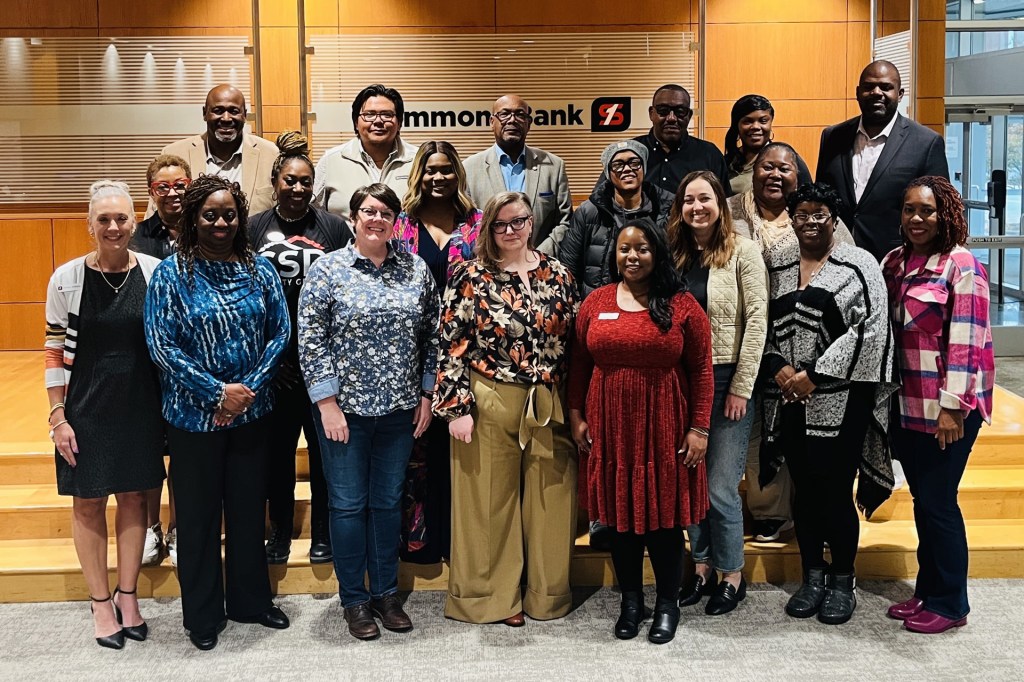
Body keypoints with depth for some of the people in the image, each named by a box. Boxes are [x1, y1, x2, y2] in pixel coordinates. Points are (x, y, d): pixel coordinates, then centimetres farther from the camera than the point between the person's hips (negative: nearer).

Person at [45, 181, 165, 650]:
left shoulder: (155, 272, -4)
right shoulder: (67, 278, -7)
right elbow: (55, 352, -3)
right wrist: (58, 417, -6)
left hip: (140, 404, 1)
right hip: (86, 405, -1)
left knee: (133, 496, 11)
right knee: (88, 502, 8)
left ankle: (127, 596, 26)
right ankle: (100, 602, 22)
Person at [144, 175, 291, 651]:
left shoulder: (260, 270, 2)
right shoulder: (172, 273, -7)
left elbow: (280, 333, 1)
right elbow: (162, 346, -12)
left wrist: (249, 388, -11)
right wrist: (218, 392, -15)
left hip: (252, 411, 3)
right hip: (194, 415, -3)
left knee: (249, 507, 14)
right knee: (198, 514, 9)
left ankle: (251, 600, 31)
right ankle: (202, 614, 24)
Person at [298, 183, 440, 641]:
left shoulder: (416, 270, 4)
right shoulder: (328, 270, -5)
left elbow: (432, 336, 8)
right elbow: (311, 341, -8)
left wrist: (426, 395, 4)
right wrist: (327, 403, -12)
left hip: (400, 408, 3)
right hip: (345, 408, -3)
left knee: (389, 501, 13)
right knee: (349, 503, 7)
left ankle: (386, 592, 27)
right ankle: (354, 599, 21)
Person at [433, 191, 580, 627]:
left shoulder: (556, 273, 7)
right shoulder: (470, 277, -3)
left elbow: (574, 338, 11)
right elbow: (452, 346, -6)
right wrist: (457, 407, -11)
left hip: (549, 407, 3)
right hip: (489, 406, -3)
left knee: (549, 500, 9)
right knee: (490, 500, 5)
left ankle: (548, 593, 25)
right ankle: (492, 596, 20)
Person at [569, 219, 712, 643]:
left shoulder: (682, 305, -4)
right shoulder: (596, 303, 4)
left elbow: (701, 369, -4)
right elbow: (580, 364, 8)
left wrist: (699, 428, -7)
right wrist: (576, 415, 3)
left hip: (663, 428, -2)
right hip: (610, 427, 2)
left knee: (664, 513, 6)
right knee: (620, 512, 10)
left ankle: (667, 604, 22)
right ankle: (630, 600, 26)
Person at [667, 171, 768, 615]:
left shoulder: (743, 251, -6)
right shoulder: (675, 254, 7)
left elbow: (757, 320, -9)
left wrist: (740, 388, -12)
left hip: (727, 379, -5)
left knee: (720, 487, -2)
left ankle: (733, 576, 17)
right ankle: (702, 567, 27)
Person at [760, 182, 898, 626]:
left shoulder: (859, 265, -1)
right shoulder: (776, 264, 12)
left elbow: (869, 329, -9)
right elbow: (762, 324, 10)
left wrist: (814, 375, -13)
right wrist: (778, 368, -8)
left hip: (840, 400, -4)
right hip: (789, 401, 4)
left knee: (836, 490, -1)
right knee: (804, 488, 9)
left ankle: (843, 581, 17)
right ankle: (812, 576, 24)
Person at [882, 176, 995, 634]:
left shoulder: (961, 265, -10)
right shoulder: (894, 262, 10)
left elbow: (966, 341, -15)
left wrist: (953, 405, -18)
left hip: (947, 408, -6)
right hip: (907, 404, 6)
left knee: (937, 502, 0)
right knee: (922, 500, 14)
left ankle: (950, 604, 14)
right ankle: (927, 591, 27)